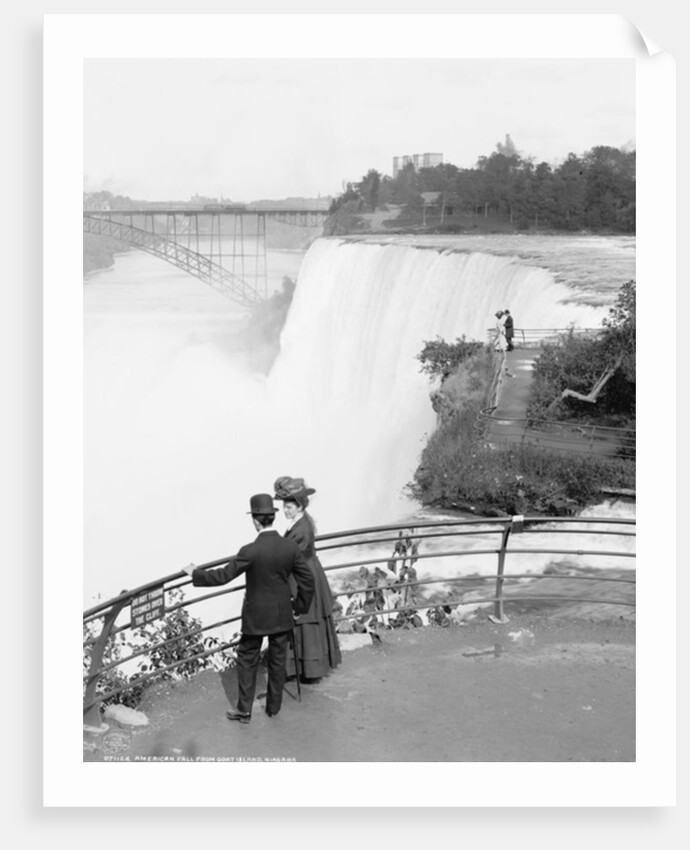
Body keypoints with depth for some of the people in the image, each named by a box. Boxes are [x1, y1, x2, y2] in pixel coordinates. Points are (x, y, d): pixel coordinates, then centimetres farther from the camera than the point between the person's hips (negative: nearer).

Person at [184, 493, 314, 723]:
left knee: (247, 661, 12)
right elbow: (307, 579, -3)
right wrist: (300, 606, 12)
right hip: (282, 615, 4)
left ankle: (244, 710, 17)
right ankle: (274, 707, 27)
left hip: (256, 617, -4)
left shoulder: (251, 551, -22)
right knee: (278, 661, 16)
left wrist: (196, 574, 0)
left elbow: (223, 576, -15)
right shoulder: (291, 547, -10)